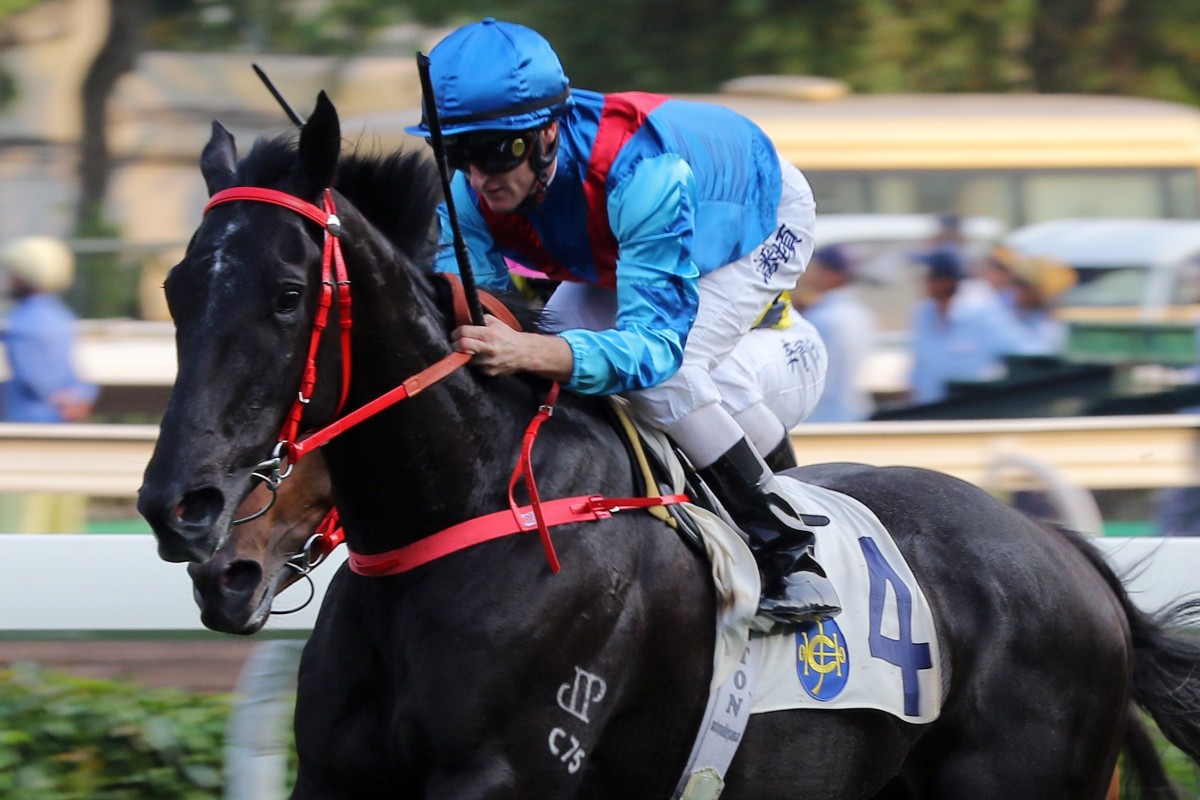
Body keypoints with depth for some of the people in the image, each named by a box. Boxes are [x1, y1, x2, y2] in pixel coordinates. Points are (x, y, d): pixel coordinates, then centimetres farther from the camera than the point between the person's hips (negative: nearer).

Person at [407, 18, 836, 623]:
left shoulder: (640, 168, -47)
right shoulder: (467, 194, -28)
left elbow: (654, 342, -50)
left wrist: (532, 352, -68)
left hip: (763, 215, -7)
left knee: (658, 379, -27)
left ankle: (785, 544, -10)